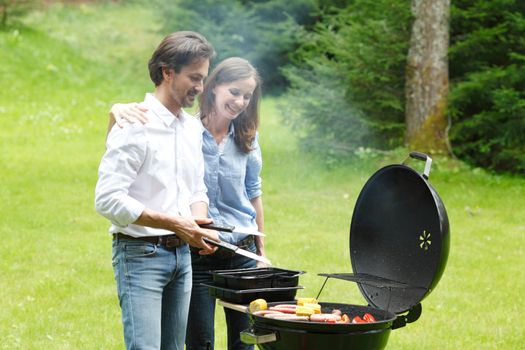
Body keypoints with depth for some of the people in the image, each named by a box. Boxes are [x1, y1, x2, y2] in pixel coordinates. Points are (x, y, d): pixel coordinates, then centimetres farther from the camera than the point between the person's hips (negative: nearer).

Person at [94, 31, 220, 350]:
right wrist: (174, 223, -20)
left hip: (181, 253, 8)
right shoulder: (135, 126, -13)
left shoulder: (193, 127, 13)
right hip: (141, 254, -8)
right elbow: (108, 200, -20)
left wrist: (198, 224, -1)